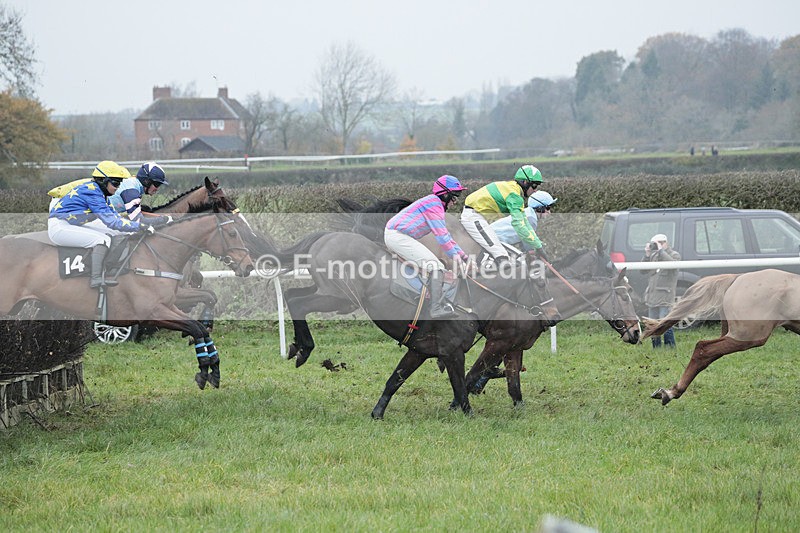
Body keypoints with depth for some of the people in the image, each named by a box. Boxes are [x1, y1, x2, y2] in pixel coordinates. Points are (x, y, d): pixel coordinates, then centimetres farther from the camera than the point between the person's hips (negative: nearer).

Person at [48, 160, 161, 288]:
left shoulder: (95, 190, 11)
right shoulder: (91, 191, -20)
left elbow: (114, 214, 9)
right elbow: (110, 220, -25)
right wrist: (139, 227, -22)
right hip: (59, 227, -10)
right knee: (103, 239, -19)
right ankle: (96, 279, -27)